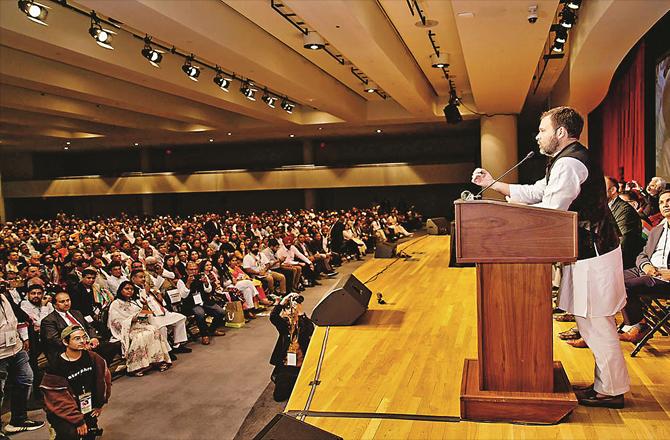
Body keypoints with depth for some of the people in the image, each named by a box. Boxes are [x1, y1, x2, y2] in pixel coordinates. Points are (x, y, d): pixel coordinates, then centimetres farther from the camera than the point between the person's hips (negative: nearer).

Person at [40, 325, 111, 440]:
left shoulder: (92, 358, -7)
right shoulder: (56, 367, -21)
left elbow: (105, 378, 8)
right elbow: (58, 400, -19)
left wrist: (100, 404, 9)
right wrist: (78, 421, -18)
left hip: (86, 408, 5)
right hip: (61, 412, -5)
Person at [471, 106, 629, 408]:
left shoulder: (569, 163, -19)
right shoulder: (568, 160, 17)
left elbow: (551, 211, -22)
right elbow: (534, 192, 19)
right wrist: (493, 184, 15)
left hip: (592, 256, -11)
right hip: (590, 250, 11)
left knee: (596, 325, 0)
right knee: (592, 322, 17)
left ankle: (611, 391, 13)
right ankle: (606, 384, 28)